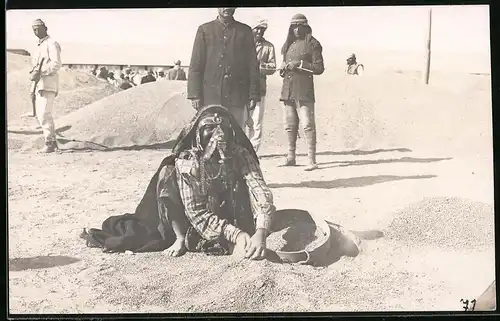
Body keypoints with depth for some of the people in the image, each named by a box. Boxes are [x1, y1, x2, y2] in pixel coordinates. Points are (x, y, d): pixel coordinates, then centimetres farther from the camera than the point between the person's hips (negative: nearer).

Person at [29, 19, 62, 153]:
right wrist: (32, 74, 6)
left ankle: (49, 144, -11)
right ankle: (53, 141, 16)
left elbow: (56, 64, -16)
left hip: (49, 84, -9)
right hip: (39, 85, 9)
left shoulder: (52, 44, -4)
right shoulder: (38, 47, 23)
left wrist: (40, 73, -21)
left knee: (45, 114, -15)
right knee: (40, 114, 9)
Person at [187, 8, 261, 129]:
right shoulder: (204, 30, 9)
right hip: (211, 96, 0)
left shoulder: (245, 31, 11)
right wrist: (195, 95, -3)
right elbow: (195, 65, 5)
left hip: (237, 98, 1)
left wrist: (253, 95, 2)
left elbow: (253, 65, 9)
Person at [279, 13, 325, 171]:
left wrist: (300, 63, -14)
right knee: (289, 125, 12)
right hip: (288, 90, 7)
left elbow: (319, 68, -6)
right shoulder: (289, 44, 18)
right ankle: (291, 157, 23)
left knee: (308, 124, -11)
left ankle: (312, 160, -12)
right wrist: (283, 68, 4)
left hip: (304, 91, -7)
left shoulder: (313, 44, -1)